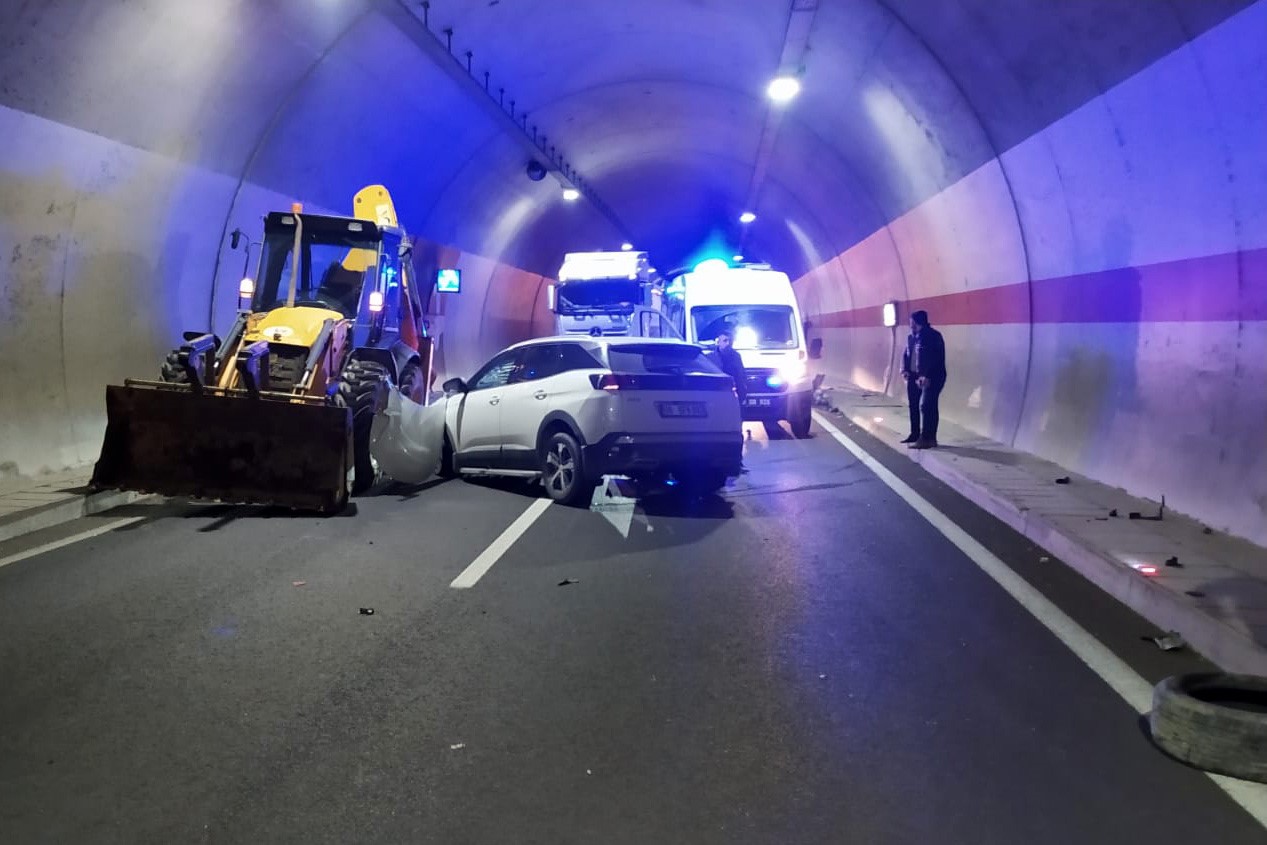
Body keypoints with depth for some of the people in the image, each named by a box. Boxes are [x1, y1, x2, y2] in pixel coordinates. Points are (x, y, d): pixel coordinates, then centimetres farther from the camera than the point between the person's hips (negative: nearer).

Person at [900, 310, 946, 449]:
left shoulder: (933, 336, -14)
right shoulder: (912, 337, 11)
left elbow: (936, 359, -20)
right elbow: (906, 354, 15)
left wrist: (927, 376, -28)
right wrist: (905, 370, -3)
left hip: (931, 378, -8)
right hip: (914, 376, 8)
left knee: (926, 406, -11)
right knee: (914, 405, 14)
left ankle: (927, 438, -8)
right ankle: (915, 434, 26)